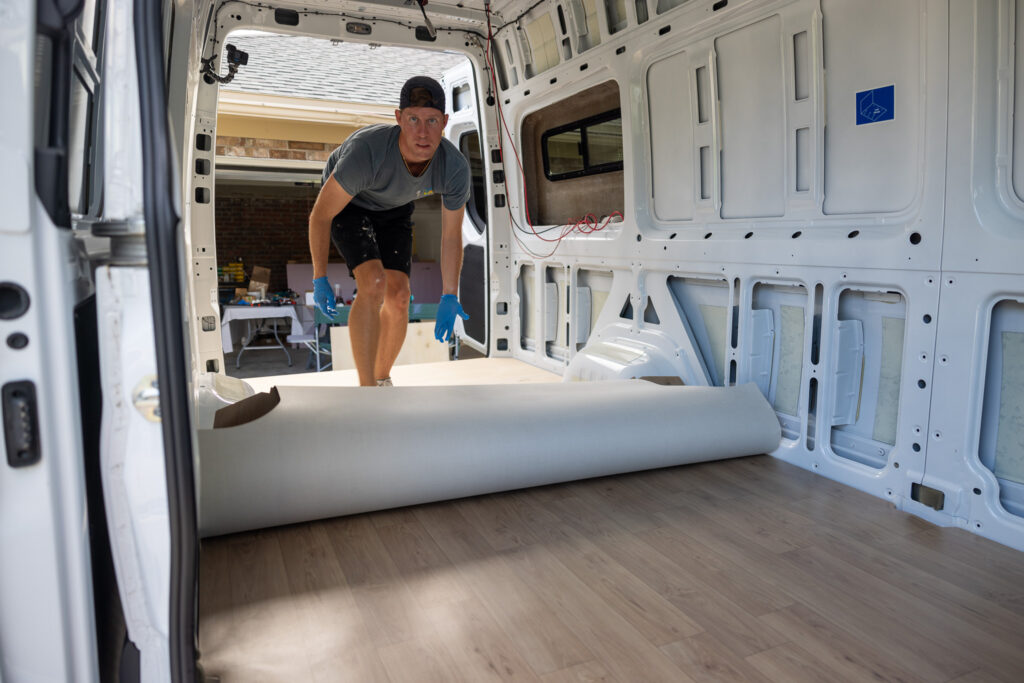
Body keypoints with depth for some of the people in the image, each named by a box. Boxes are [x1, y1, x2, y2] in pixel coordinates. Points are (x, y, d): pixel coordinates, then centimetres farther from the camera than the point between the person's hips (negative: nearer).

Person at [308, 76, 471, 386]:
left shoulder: (455, 167, -30)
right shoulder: (366, 151, -41)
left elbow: (452, 235, -13)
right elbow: (320, 215, -26)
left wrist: (449, 297, -9)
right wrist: (319, 279, -18)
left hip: (394, 208, 4)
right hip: (347, 202, -3)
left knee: (398, 296, -7)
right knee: (374, 285, -25)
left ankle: (383, 380, 18)